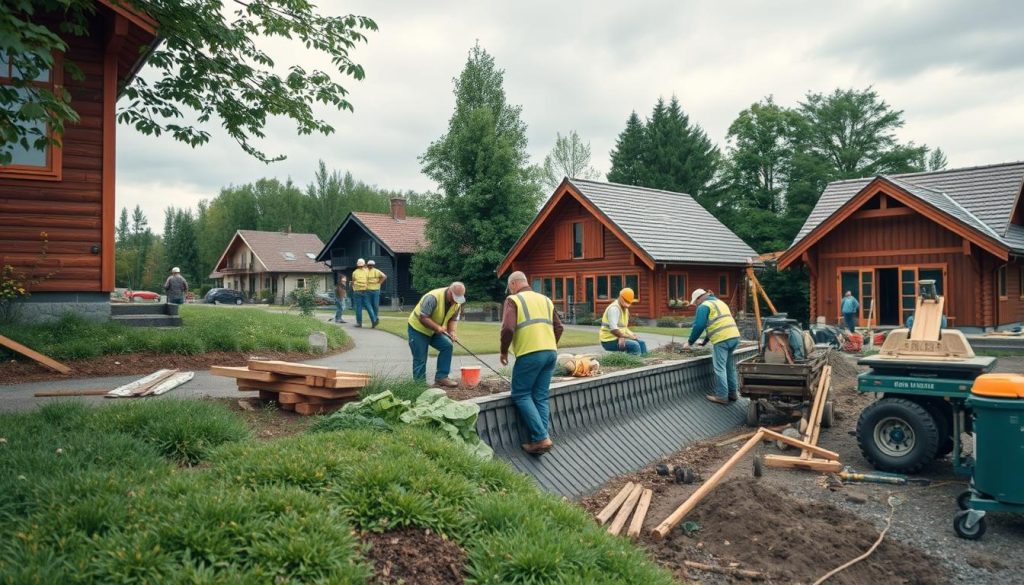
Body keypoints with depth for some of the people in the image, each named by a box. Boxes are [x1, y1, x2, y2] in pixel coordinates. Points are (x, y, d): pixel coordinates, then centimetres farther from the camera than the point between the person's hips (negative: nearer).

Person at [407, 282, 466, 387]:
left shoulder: (457, 303, -9)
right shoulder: (433, 297, -32)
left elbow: (453, 319, -1)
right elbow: (423, 318, -30)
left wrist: (452, 332, -20)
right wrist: (437, 327, -38)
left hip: (435, 331, 6)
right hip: (418, 328, -6)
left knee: (447, 345, -13)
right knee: (420, 359, -6)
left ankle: (441, 377, -7)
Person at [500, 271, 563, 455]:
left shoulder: (513, 300, 0)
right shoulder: (545, 299, 19)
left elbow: (508, 328, -12)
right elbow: (559, 327, 16)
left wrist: (504, 351, 1)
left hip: (530, 354, -6)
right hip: (550, 353, 6)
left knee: (521, 395, 3)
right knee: (540, 397, 10)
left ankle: (541, 438, -6)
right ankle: (539, 439, 6)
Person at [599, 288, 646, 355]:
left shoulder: (625, 309, 13)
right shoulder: (614, 308, -19)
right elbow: (613, 329, -27)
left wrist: (631, 334, -4)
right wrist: (628, 336, -18)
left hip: (618, 338, 10)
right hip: (610, 341, -10)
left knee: (641, 343, 5)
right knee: (634, 345, -24)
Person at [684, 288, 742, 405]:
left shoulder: (704, 306, -1)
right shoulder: (719, 302, 27)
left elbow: (699, 326, -10)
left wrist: (690, 342, 1)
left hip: (722, 339, -9)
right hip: (734, 336, 9)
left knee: (720, 369, -2)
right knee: (729, 367, 18)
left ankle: (722, 396, 1)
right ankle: (733, 393, 24)